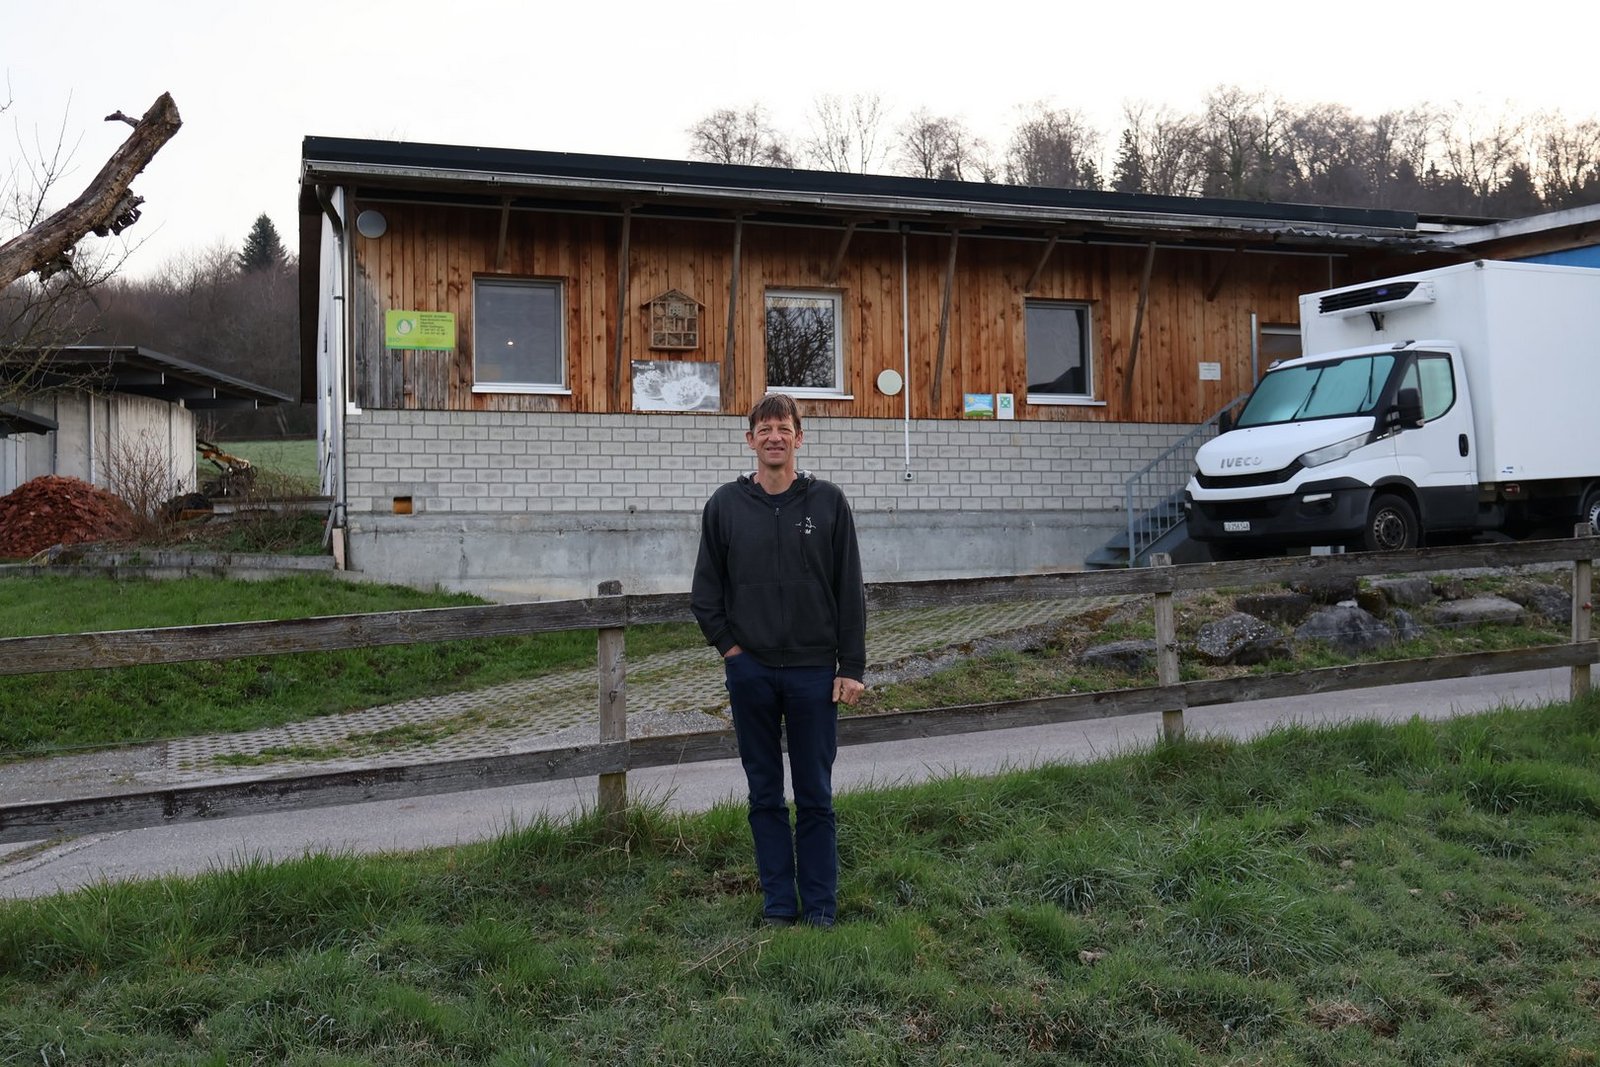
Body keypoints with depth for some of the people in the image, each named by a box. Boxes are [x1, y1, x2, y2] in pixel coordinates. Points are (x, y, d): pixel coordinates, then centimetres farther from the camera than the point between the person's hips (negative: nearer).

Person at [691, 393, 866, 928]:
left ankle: (821, 907, 16)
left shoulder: (828, 501, 0)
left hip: (814, 672, -1)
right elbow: (705, 589, 10)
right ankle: (778, 904, 20)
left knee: (816, 797, 6)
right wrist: (727, 645, -1)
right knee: (765, 795, 10)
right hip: (750, 672, 1)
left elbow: (850, 591, 0)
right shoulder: (726, 504, 3)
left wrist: (851, 667, -3)